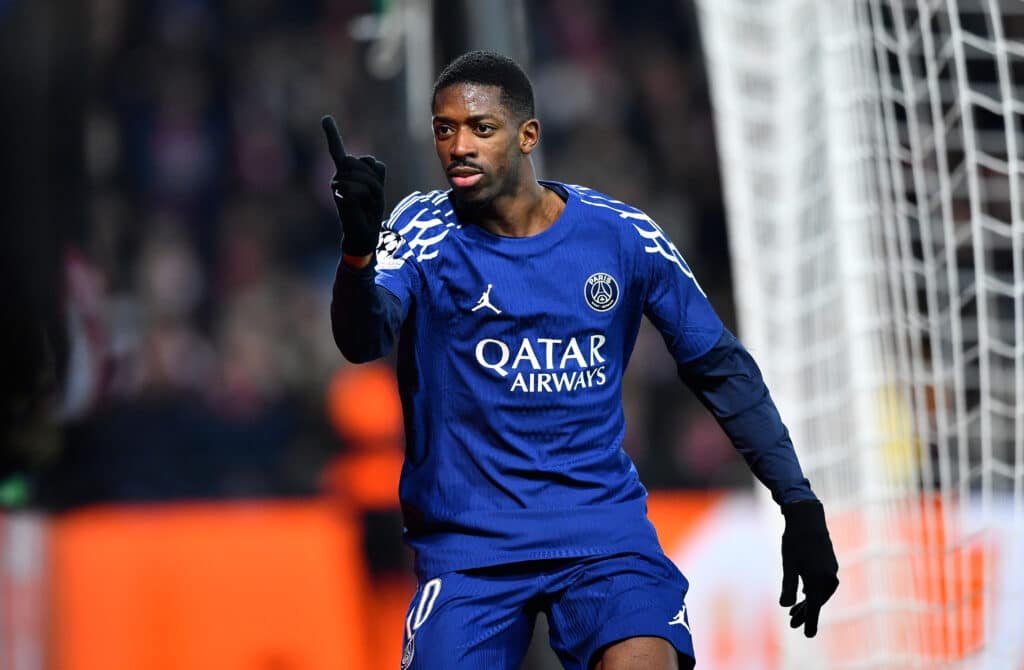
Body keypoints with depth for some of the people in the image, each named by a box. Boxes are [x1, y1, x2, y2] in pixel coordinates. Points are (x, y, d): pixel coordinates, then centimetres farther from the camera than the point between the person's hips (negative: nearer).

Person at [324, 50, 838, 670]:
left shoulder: (622, 235, 1)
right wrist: (358, 247, -45)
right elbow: (365, 340, -23)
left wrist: (800, 504, 7)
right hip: (467, 543, 0)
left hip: (604, 524, 0)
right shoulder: (423, 233, -4)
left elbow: (719, 366, 11)